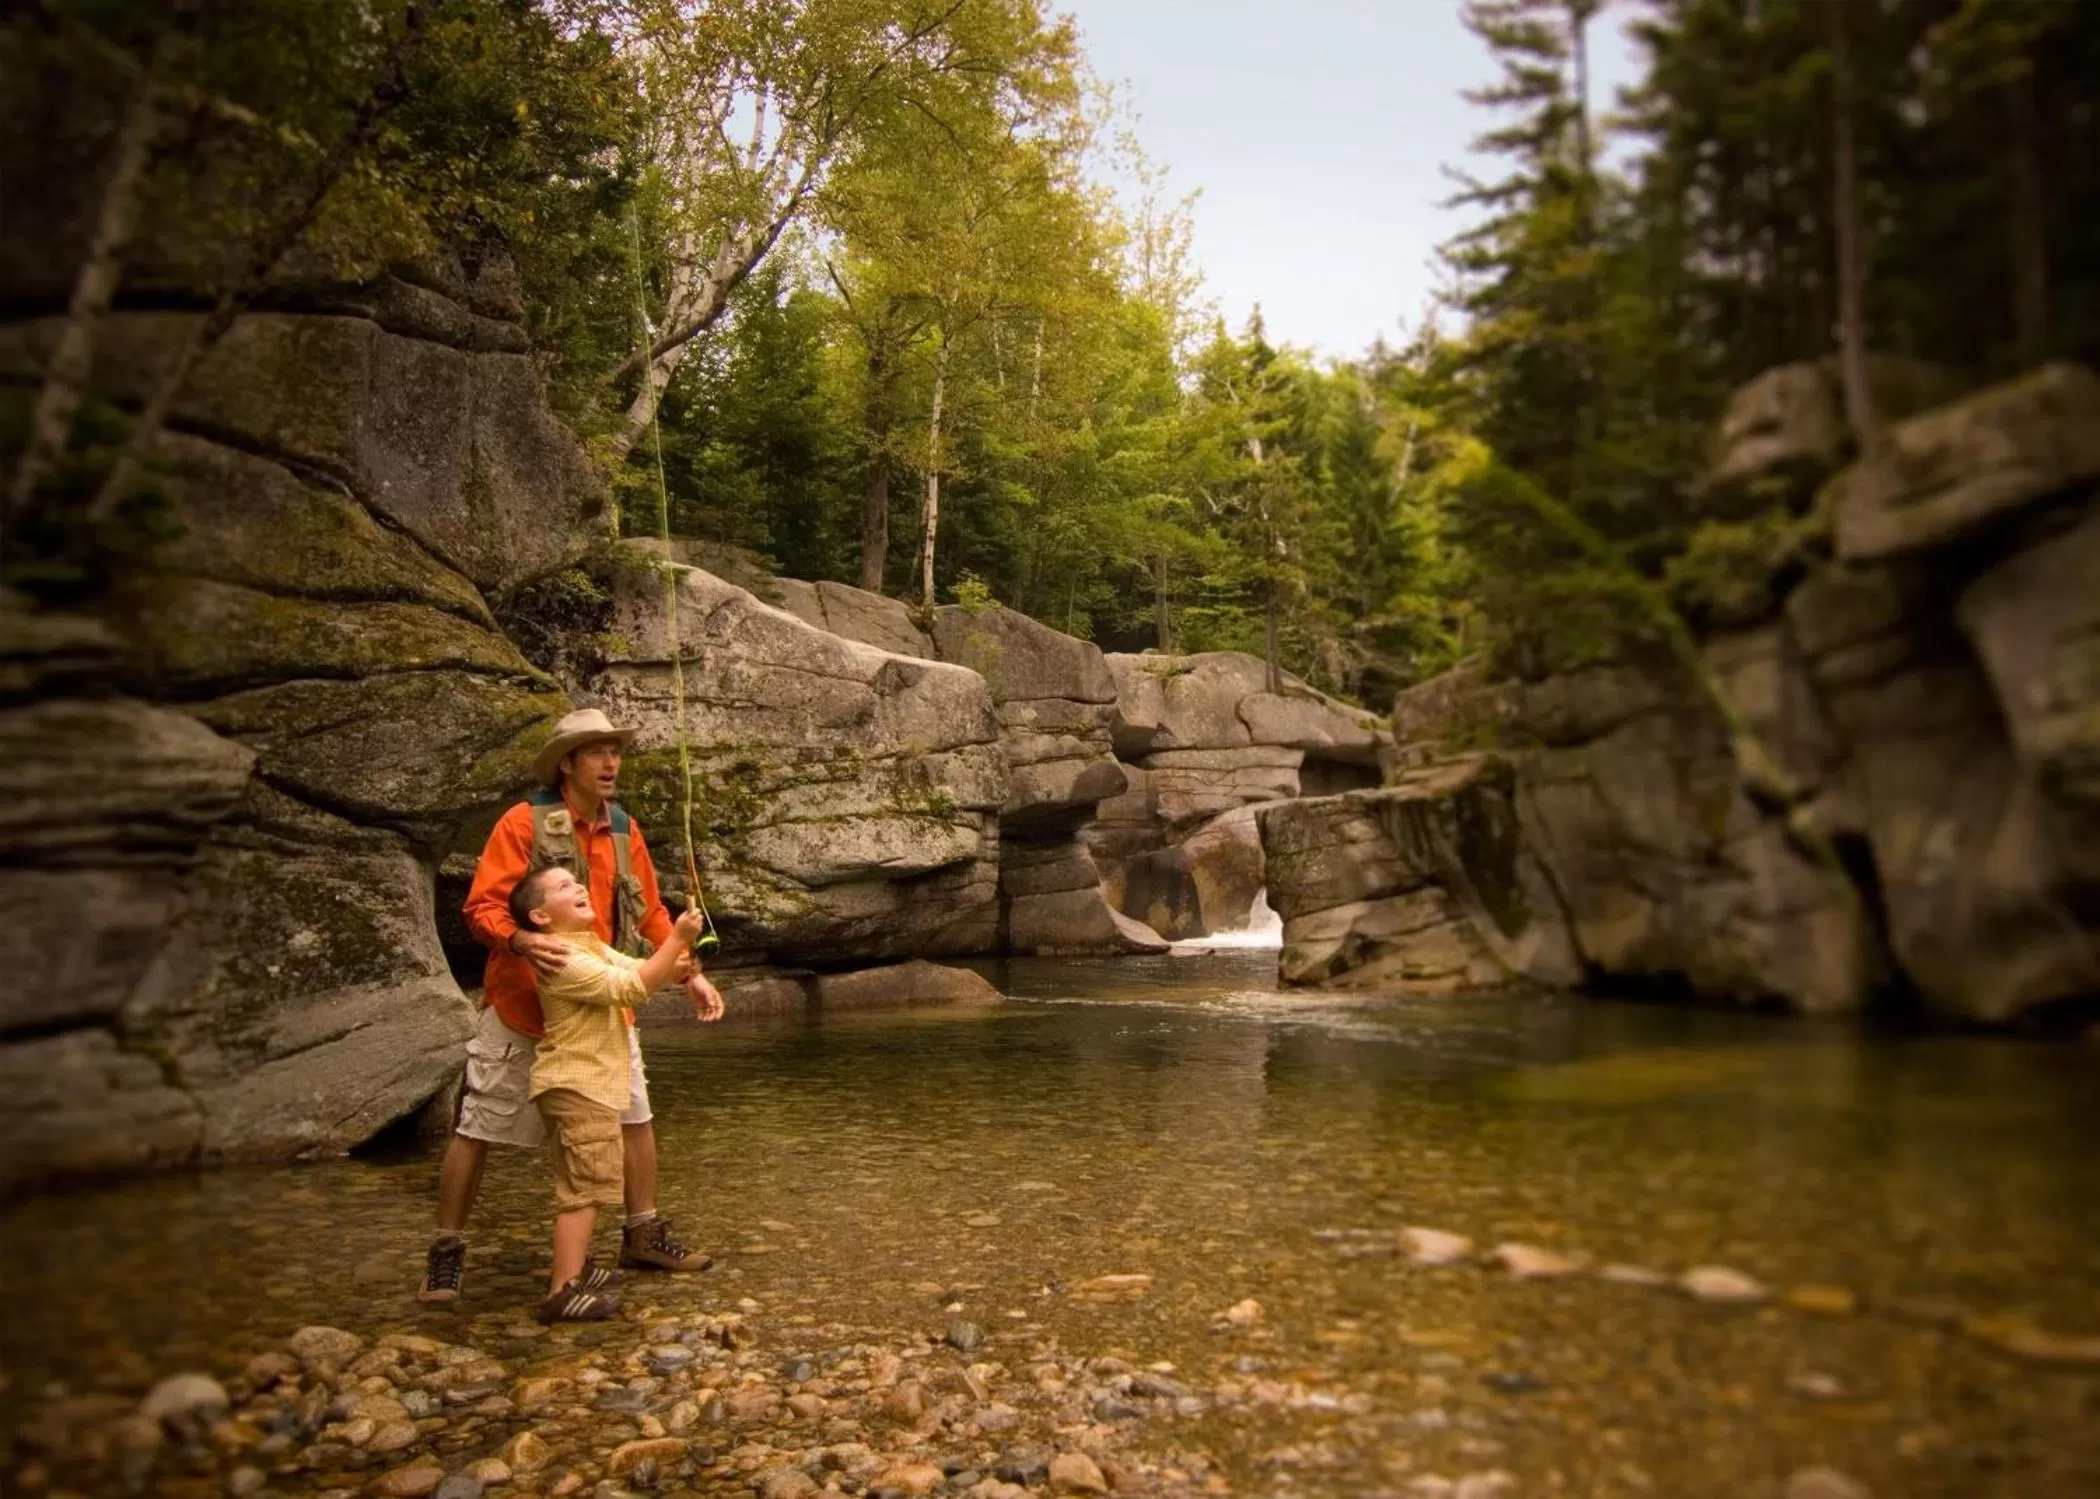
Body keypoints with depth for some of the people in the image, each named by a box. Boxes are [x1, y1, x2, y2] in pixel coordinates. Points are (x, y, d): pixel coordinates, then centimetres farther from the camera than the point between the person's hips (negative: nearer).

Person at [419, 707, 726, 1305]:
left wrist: (691, 973, 4)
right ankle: (447, 1251, 21)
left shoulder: (624, 830, 3)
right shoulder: (524, 821, -15)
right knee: (477, 1130, 4)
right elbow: (481, 907, -18)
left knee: (636, 1117, 9)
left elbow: (650, 911, 11)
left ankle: (643, 1236, 25)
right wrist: (521, 942, -37)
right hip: (522, 1007, -5)